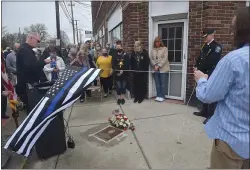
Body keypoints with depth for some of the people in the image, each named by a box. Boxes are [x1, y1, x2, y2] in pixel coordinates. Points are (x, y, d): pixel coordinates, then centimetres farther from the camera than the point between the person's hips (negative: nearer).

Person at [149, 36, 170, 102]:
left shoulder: (164, 48, 2)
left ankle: (162, 96, 10)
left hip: (163, 69, -3)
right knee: (157, 84, 8)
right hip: (155, 69, 3)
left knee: (163, 84, 0)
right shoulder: (153, 49, 13)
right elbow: (151, 58, 6)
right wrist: (154, 65, -11)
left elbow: (165, 58, -8)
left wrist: (159, 66, -15)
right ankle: (158, 95, 18)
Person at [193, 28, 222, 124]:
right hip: (204, 73, 8)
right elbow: (200, 58, 15)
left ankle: (211, 115, 7)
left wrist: (199, 68, -14)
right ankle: (204, 111, 29)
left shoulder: (217, 47, -11)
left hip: (211, 75, -8)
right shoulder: (205, 46, 15)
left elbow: (210, 61, -19)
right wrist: (197, 67, -2)